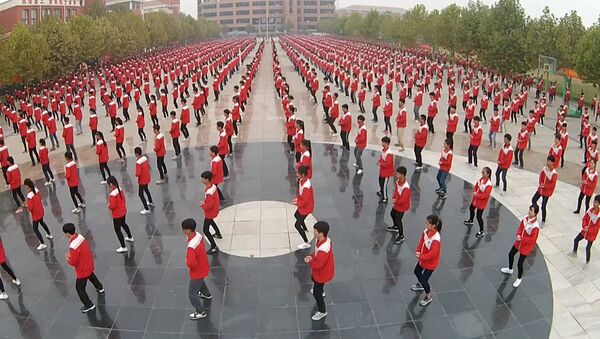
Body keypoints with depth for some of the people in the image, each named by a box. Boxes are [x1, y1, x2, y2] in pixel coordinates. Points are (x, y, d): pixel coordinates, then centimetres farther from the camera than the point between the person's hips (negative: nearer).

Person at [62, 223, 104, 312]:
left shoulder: (73, 246, -36)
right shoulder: (80, 236, -11)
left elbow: (74, 262, -25)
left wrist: (68, 259, -6)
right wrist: (72, 255, 1)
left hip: (82, 270, -9)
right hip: (89, 265, 9)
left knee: (79, 288, 9)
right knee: (91, 276, 37)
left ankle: (89, 305, 20)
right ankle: (100, 288, 60)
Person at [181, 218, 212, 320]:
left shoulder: (191, 247, -40)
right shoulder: (199, 235, -13)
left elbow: (191, 264, -35)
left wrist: (187, 262, -15)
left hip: (197, 272, -9)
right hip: (204, 267, 9)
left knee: (192, 294, 11)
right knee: (200, 281, 38)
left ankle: (201, 312, 27)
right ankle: (207, 294, 64)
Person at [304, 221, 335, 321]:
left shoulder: (323, 249, -44)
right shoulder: (324, 239, -15)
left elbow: (318, 264, -35)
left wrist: (310, 261, -18)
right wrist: (311, 256, -11)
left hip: (322, 273, -9)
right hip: (320, 270, 9)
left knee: (316, 293, 9)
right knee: (313, 279, 38)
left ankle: (322, 312, 33)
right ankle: (320, 292, 69)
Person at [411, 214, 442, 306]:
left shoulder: (436, 239, -37)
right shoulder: (426, 231, -13)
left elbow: (432, 254, -34)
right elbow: (421, 241, 1)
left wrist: (421, 257, -24)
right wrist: (418, 251, -13)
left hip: (430, 263, -8)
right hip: (423, 259, 8)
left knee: (424, 280, 4)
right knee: (417, 272, 28)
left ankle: (428, 297, 31)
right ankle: (420, 285, 59)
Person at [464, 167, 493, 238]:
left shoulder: (488, 184, -30)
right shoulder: (480, 179, -6)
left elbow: (486, 195, -31)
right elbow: (475, 186, 5)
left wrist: (477, 195, -27)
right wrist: (474, 192, -14)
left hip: (481, 203, -9)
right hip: (475, 199, 9)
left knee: (479, 216, -3)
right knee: (471, 209, 31)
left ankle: (481, 231, 14)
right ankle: (471, 221, 61)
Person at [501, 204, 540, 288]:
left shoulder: (535, 226, -33)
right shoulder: (525, 218, -11)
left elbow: (532, 239, -28)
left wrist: (521, 239, -26)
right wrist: (518, 234, -15)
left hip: (526, 246, -7)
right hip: (518, 242, 7)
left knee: (519, 263, 2)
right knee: (511, 254, 24)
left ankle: (519, 279, 30)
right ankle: (510, 269, 53)